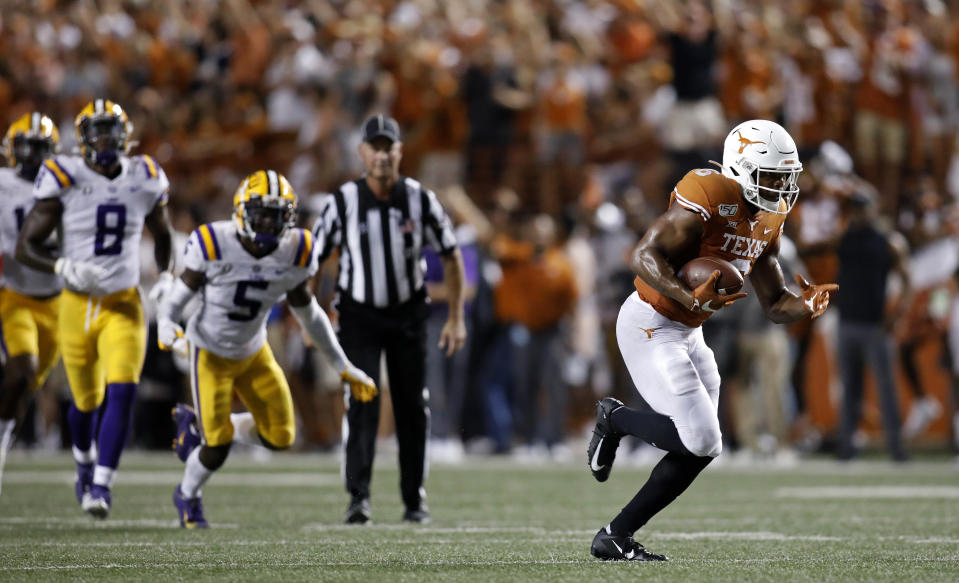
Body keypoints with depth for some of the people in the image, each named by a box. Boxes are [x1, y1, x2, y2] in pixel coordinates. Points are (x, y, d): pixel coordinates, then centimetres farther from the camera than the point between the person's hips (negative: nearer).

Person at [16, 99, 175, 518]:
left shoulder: (145, 181, -1)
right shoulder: (64, 180, -11)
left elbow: (163, 234, 19)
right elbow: (25, 247, -10)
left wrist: (167, 277, 1)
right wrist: (63, 267, -28)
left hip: (124, 305, 1)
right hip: (78, 305, -1)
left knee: (121, 393, -18)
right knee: (86, 401, 12)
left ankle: (101, 488, -16)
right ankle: (84, 462, 45)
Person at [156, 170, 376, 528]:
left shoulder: (294, 253, -12)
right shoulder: (214, 245, -24)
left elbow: (308, 313, 3)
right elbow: (178, 299, -15)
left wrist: (344, 368, 6)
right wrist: (166, 328, -38)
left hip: (254, 353, 5)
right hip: (210, 353, -5)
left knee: (279, 437, 0)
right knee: (218, 447, -9)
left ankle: (197, 425, 24)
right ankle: (187, 497, 26)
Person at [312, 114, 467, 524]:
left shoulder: (419, 200, -10)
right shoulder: (343, 202, -12)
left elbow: (451, 257, 1)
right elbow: (313, 259, -5)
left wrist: (456, 318, -2)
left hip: (407, 313, 2)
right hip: (359, 314, -2)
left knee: (413, 408, 5)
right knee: (362, 403, -15)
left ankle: (415, 498, 17)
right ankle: (358, 497, -18)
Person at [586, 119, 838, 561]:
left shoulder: (768, 220, 6)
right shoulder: (708, 199, -21)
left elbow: (775, 304, 10)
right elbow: (645, 256, -26)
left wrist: (805, 305, -12)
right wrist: (692, 299, -39)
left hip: (686, 333, 9)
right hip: (649, 326, -9)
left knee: (699, 449, 6)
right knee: (700, 440, -16)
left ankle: (615, 537, 13)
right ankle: (614, 418, 10)